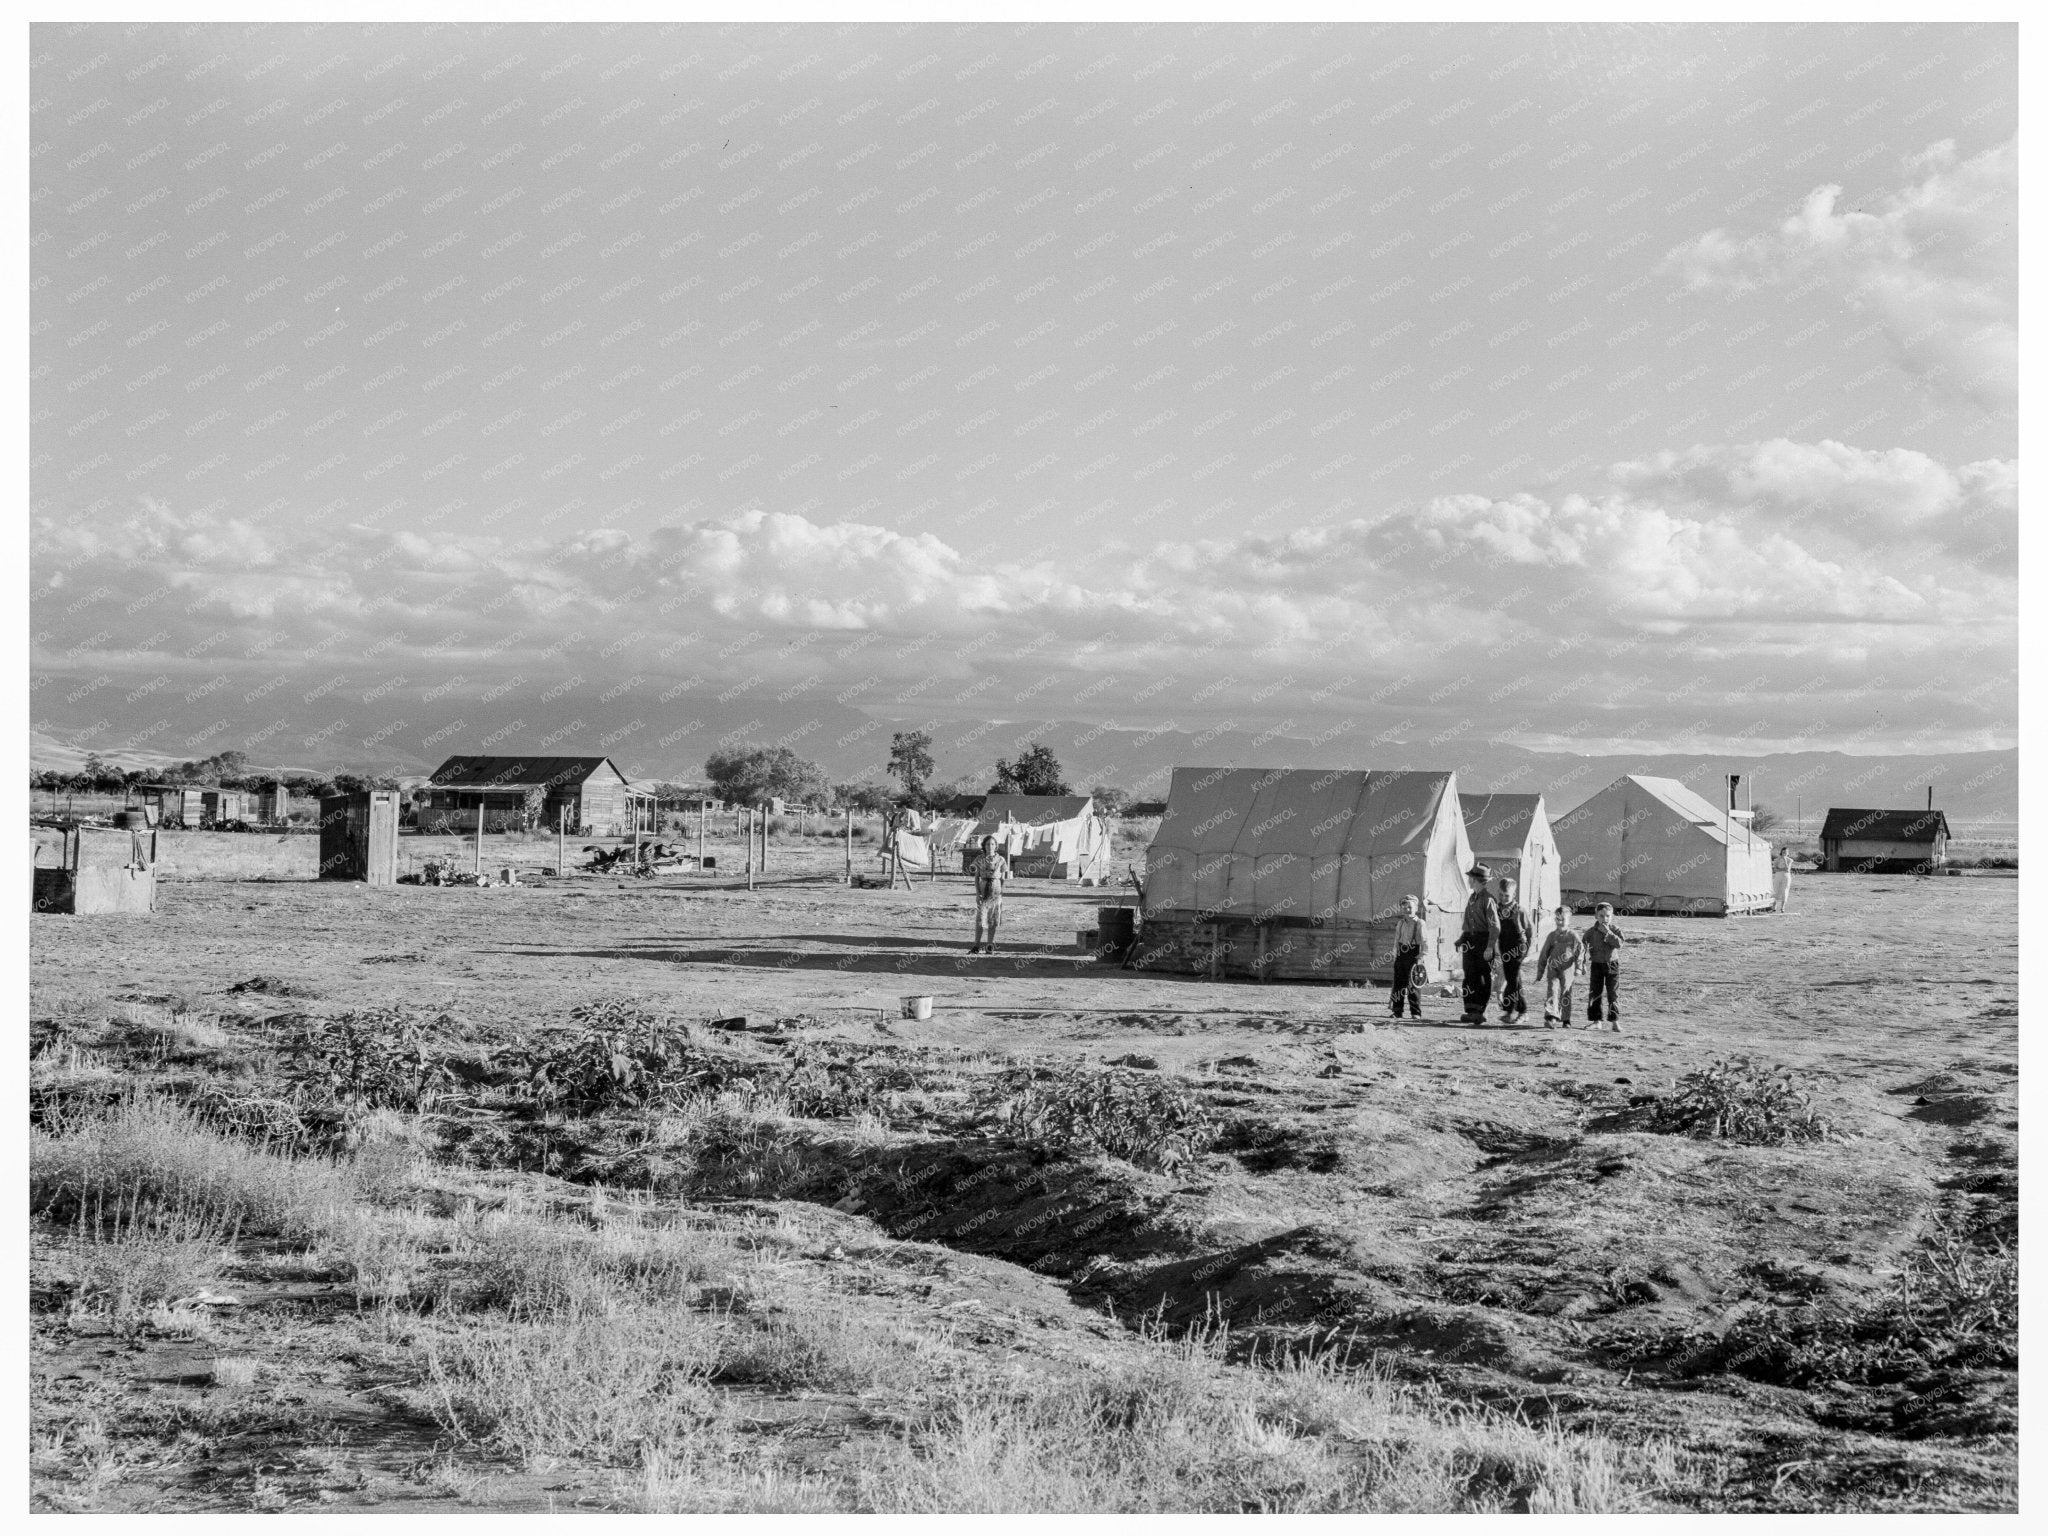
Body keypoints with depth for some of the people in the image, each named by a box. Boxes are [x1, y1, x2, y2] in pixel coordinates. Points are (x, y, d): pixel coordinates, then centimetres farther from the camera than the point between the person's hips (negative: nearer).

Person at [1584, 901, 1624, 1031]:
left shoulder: (1615, 930, -3)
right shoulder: (1591, 932, 1)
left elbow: (1619, 944, -19)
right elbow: (1584, 945, 10)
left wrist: (1607, 933, -21)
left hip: (1612, 964, -2)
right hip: (1597, 964, 2)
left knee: (1612, 994, -3)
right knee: (1595, 993, 4)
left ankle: (1615, 1022, 0)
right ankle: (1596, 1020, 12)